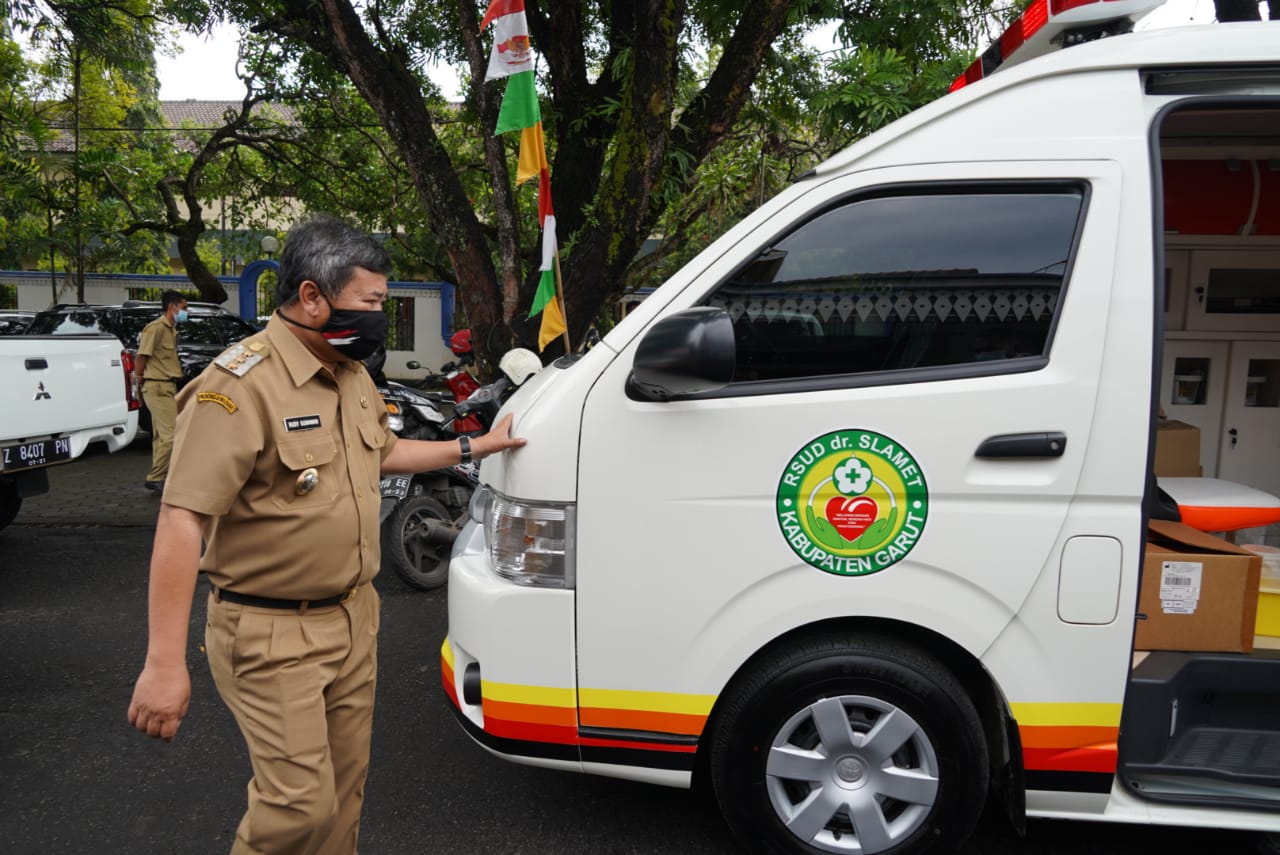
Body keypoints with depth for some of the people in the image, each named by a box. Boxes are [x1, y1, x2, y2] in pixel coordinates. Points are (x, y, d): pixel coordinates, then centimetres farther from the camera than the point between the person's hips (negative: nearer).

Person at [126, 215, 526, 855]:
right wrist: (165, 662, -26)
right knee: (300, 803, -4)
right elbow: (182, 520, -24)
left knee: (346, 784, 18)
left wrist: (474, 447, 20)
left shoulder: (352, 376, 7)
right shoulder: (243, 383, -21)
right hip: (273, 634, -8)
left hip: (354, 617, 8)